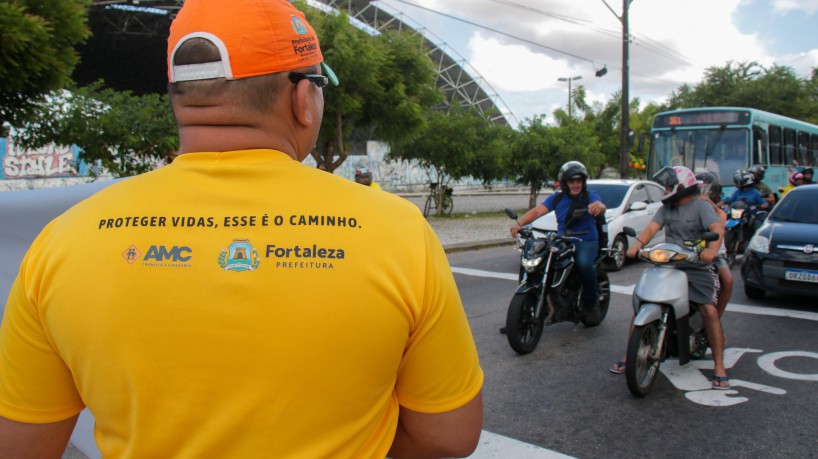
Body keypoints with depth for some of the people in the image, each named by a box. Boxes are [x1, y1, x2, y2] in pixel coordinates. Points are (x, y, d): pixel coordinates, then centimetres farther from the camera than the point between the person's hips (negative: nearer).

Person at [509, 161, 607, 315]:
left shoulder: (590, 196, 2)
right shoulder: (556, 198, 9)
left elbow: (601, 209, -20)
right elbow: (537, 211, -3)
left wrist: (599, 206, -47)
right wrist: (519, 224, -21)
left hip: (586, 242, -3)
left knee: (584, 263, -34)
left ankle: (591, 298, -6)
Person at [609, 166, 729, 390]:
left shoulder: (700, 206, -3)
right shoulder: (666, 208, 15)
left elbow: (717, 227, -20)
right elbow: (651, 228, 1)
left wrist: (712, 248, -40)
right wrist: (637, 244, -19)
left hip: (697, 267, -5)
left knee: (710, 312, -17)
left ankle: (719, 367, -4)